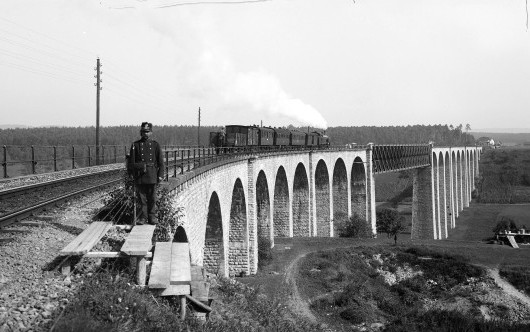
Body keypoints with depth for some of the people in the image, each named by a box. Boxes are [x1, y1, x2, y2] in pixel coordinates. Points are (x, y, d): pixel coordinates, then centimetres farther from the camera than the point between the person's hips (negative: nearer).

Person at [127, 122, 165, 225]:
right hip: (140, 175, 0)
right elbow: (131, 162, 5)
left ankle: (152, 217, 10)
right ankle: (143, 217, 8)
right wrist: (131, 174, 0)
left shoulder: (155, 145, 6)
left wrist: (160, 175, -2)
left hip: (152, 175, 0)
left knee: (152, 198, 3)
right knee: (142, 197, 2)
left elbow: (160, 161, 5)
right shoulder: (135, 145, 5)